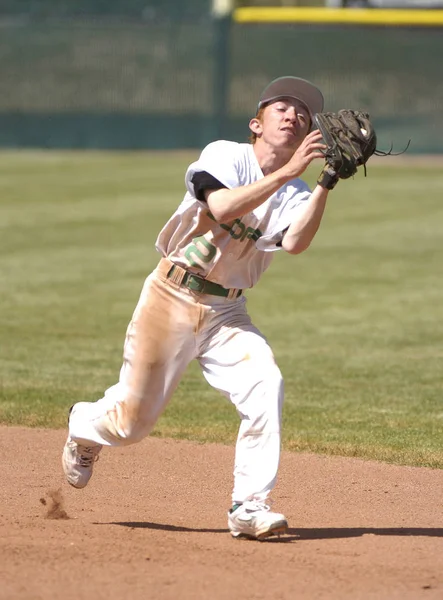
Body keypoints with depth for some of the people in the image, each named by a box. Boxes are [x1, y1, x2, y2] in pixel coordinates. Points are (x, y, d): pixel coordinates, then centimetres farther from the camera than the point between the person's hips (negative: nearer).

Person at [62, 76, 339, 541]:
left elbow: (295, 242, -22)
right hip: (171, 297, -4)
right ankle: (84, 427, 39)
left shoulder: (295, 193, 0)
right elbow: (223, 208, -30)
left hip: (226, 311, 4)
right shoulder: (225, 155, -9)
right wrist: (286, 172, -33)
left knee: (264, 385, -22)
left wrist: (326, 184, -29)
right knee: (133, 419, 2)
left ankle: (249, 506, -16)